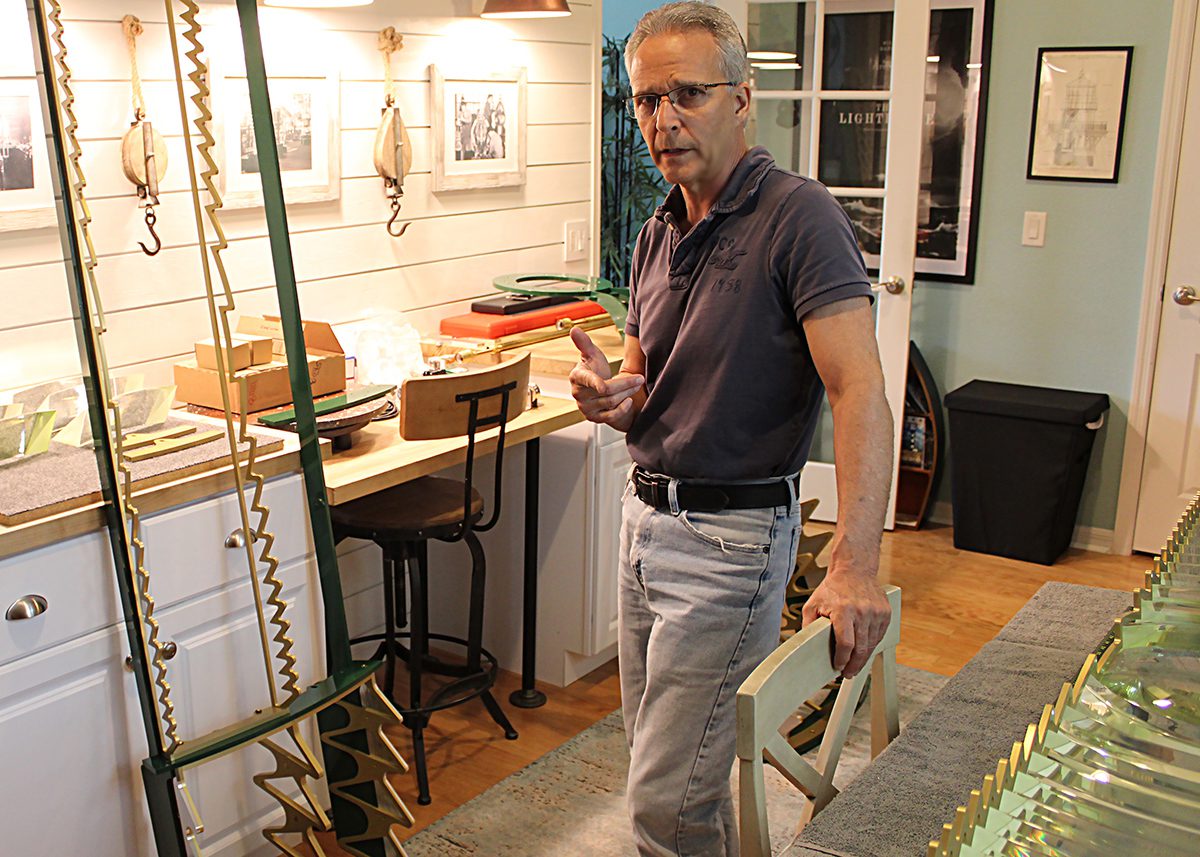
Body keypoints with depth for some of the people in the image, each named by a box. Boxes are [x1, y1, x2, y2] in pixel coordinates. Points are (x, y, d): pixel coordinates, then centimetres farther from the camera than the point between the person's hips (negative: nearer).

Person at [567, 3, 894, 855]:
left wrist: (855, 565, -37)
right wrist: (616, 396, -7)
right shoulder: (658, 235, 10)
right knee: (658, 748, 21)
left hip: (731, 533, -8)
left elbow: (860, 392, -26)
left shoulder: (798, 215, -16)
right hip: (647, 513, 8)